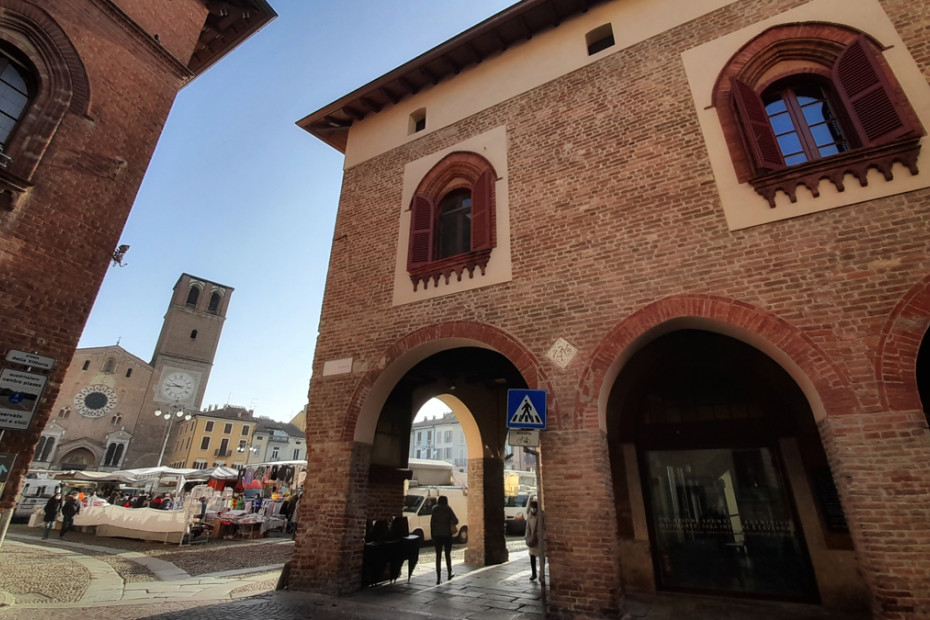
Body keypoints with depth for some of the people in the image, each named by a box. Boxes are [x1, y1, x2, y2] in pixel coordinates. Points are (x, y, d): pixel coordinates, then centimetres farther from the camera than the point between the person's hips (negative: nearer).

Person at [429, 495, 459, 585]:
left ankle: (438, 578, 4)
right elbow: (456, 521, -10)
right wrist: (452, 523, 13)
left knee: (438, 556, 6)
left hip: (437, 535, 1)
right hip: (447, 534, -1)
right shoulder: (448, 509, -7)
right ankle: (450, 573, 30)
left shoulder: (435, 510, 0)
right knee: (448, 555, 16)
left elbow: (432, 523, 1)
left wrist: (432, 536, 6)